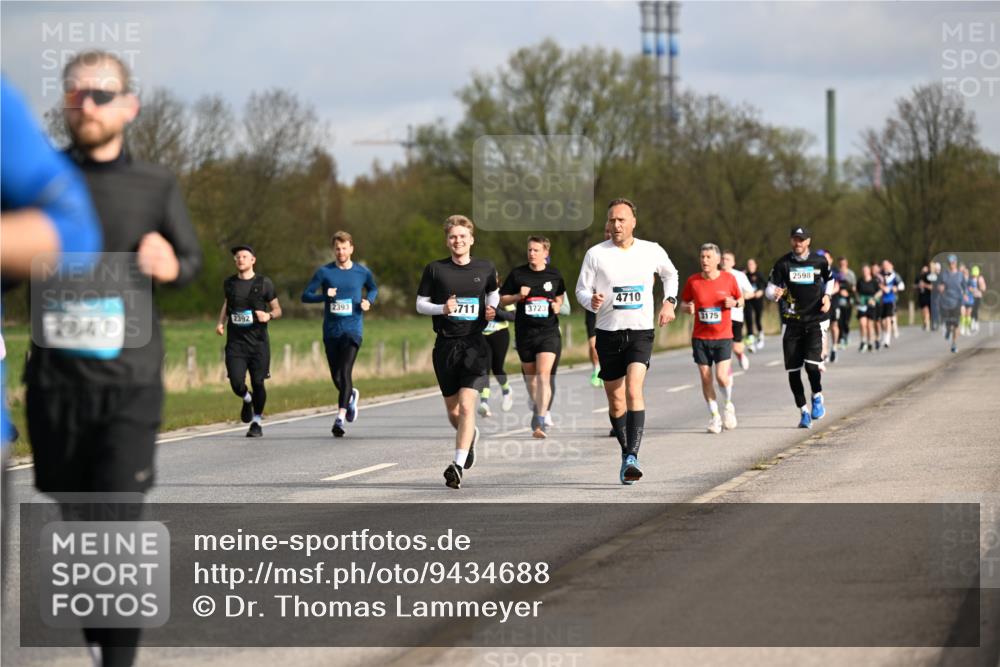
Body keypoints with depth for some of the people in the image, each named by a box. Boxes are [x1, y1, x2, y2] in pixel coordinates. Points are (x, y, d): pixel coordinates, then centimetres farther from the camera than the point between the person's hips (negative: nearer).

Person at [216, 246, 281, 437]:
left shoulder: (264, 284, 0)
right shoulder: (229, 283, 7)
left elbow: (277, 310, 7)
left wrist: (268, 316, -14)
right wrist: (221, 322, 11)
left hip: (258, 342, -2)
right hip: (235, 342, 2)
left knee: (258, 383, -1)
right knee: (237, 384, -10)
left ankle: (257, 422, 18)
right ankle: (247, 400, 26)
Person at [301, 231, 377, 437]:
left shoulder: (362, 272, 4)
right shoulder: (324, 272, 1)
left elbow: (373, 289, 23)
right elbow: (305, 296, 0)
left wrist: (368, 301, 0)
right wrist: (324, 295, -19)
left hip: (353, 329, -2)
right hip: (331, 332, 2)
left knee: (345, 372, -17)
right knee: (336, 377, 8)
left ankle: (340, 418, -18)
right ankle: (351, 396, 41)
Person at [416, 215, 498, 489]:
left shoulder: (485, 268, 5)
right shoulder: (435, 269, 2)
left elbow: (494, 292, 24)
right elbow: (420, 304, 5)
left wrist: (493, 309, 3)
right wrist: (442, 308, -13)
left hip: (475, 345, -1)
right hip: (445, 345, 1)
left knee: (467, 405, -17)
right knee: (452, 409, 11)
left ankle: (458, 464, -20)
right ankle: (470, 435, 45)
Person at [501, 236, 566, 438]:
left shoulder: (554, 274, 3)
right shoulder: (517, 274, 0)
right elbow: (503, 299, 7)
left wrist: (558, 305, 0)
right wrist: (518, 296, -12)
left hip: (548, 332, -2)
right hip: (524, 332, 2)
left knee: (544, 375, -16)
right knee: (530, 376, 14)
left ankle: (540, 422, -20)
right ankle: (536, 407, 40)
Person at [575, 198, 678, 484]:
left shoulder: (652, 251, 3)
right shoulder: (596, 254, 0)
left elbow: (670, 274, 23)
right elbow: (581, 289, 5)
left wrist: (669, 302, 9)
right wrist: (591, 300, -17)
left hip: (641, 331, -2)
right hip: (608, 332, 2)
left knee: (633, 389, -22)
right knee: (615, 401, 7)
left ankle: (633, 456, -27)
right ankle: (626, 453, 26)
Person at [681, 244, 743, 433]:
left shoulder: (729, 278, -2)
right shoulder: (693, 281, 0)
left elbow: (740, 298, 11)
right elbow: (684, 302, 12)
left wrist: (734, 303, -11)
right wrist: (687, 307, -11)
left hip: (723, 336, -2)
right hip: (700, 337, 2)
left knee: (722, 376, -13)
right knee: (705, 377, 0)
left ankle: (729, 405, 17)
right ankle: (714, 416, 14)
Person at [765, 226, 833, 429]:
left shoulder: (820, 261, 3)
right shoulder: (783, 264, 1)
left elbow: (829, 280, 22)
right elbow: (770, 289, -1)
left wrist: (827, 296, 4)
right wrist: (775, 294, -23)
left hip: (815, 321, -1)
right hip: (792, 322, 1)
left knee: (812, 364, -18)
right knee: (793, 370, 1)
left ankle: (817, 397, 9)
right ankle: (803, 411, 15)